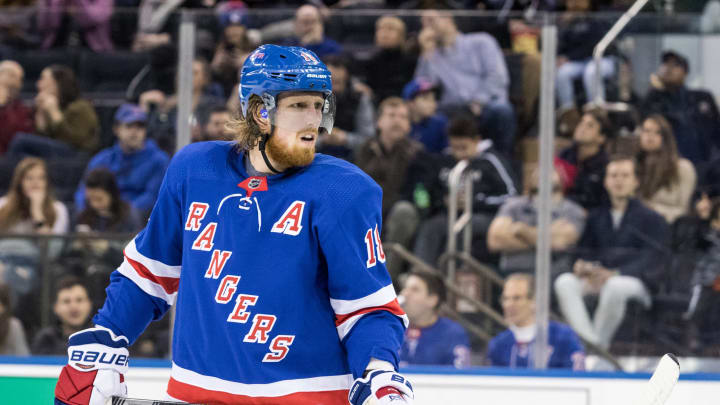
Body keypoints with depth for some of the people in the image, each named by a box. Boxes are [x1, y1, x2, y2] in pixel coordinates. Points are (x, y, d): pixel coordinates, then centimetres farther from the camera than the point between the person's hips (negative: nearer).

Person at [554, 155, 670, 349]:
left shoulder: (652, 219, 8)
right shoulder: (596, 217, 24)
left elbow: (651, 260, -4)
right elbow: (585, 250, 17)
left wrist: (615, 274, -20)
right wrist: (583, 265, -10)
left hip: (636, 281, -4)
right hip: (598, 277, 4)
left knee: (615, 287, -41)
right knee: (564, 282, -27)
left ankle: (600, 342, -30)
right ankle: (587, 340, -37)